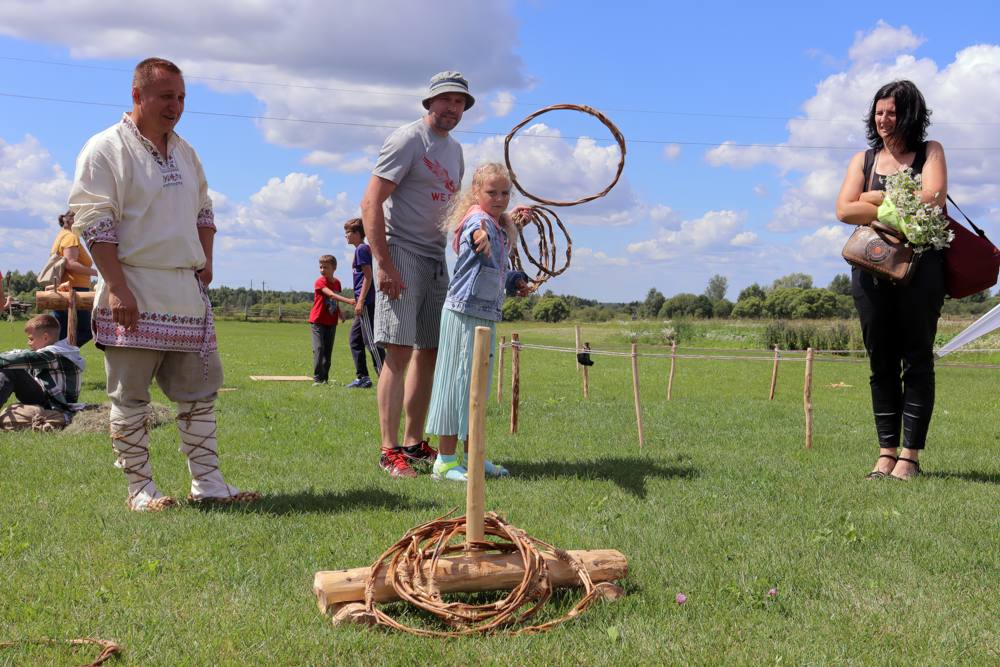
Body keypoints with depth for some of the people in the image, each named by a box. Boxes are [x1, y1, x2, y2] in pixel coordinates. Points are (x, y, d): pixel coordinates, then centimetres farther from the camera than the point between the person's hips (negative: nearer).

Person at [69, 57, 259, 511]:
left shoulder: (184, 152, 17)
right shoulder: (106, 149, -6)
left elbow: (204, 211, 27)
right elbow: (93, 222, -12)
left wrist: (205, 260, 11)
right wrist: (117, 287, -19)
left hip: (188, 290, 7)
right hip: (133, 292, -7)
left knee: (200, 390, 7)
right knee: (131, 396, 0)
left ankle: (207, 482, 14)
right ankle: (140, 488, 9)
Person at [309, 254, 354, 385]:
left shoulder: (337, 283, 6)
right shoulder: (319, 282, -14)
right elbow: (331, 295, -29)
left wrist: (340, 313, 8)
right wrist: (348, 301, -38)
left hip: (331, 322, 6)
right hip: (318, 321, -6)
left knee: (328, 350, 7)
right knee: (318, 349, -12)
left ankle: (325, 378, 13)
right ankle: (317, 378, -12)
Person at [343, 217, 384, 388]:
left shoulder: (362, 249, -9)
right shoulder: (363, 249, 19)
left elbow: (368, 276, -17)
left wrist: (361, 301, -20)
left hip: (366, 303, -10)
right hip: (365, 302, 10)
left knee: (371, 341, -10)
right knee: (355, 339, 13)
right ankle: (362, 377, 16)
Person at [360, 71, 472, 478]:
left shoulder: (454, 150, 18)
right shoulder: (407, 140, -8)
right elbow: (370, 203, -15)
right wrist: (384, 264, -21)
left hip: (436, 259, 8)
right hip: (402, 255, -8)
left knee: (429, 353, 9)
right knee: (399, 353, -10)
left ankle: (414, 443, 18)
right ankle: (389, 451, -6)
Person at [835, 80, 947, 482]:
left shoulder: (929, 153, 9)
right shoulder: (864, 159, 15)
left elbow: (933, 198, -10)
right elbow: (845, 210, 0)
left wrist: (878, 198, -4)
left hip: (920, 265, -3)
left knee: (917, 360, -3)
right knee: (881, 362, 3)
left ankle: (910, 455, -1)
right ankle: (886, 452, 7)